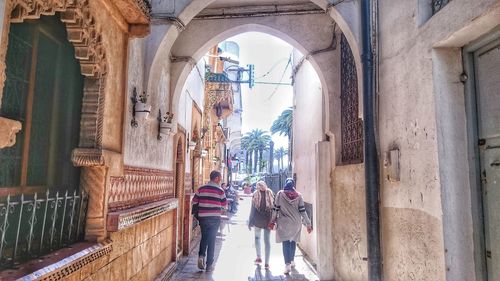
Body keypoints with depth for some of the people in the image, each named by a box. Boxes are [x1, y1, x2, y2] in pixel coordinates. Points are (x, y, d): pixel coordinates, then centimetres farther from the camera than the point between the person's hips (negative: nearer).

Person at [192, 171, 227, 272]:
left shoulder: (201, 189, 3)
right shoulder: (220, 190, -5)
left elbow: (194, 203, 5)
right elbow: (223, 206, 1)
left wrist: (197, 215, 18)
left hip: (203, 218, 2)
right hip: (215, 218, -2)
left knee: (204, 238, 21)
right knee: (211, 240, 6)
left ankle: (201, 256, 1)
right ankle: (209, 265, 11)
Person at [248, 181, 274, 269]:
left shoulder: (255, 195, -4)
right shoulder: (271, 194, 1)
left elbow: (253, 209, -3)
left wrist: (250, 222, 3)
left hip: (258, 220, -1)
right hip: (268, 220, 1)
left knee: (257, 237, 21)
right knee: (267, 240, 7)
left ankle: (259, 257, 20)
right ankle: (266, 263, 6)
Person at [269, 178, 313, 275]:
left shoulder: (280, 194, -6)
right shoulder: (298, 195, -3)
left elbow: (276, 209, -4)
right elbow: (302, 211, -4)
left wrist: (273, 221, 7)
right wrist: (308, 224, 2)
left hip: (284, 222, -2)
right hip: (296, 223, 2)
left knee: (286, 243, 1)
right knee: (293, 241, 19)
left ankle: (288, 264, -8)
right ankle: (292, 261, 31)